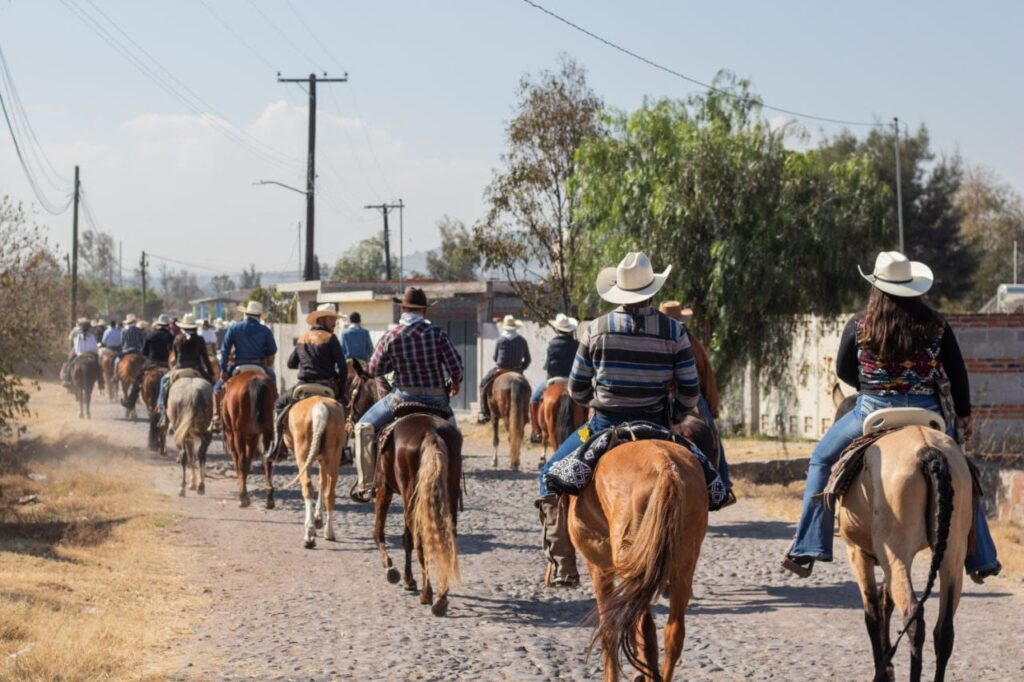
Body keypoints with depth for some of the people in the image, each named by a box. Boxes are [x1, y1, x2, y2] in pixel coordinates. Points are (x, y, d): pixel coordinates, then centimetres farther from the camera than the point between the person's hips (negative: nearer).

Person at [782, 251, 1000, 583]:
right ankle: (981, 558, 22)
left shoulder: (859, 324, -4)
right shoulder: (936, 325, -1)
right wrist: (964, 414, 16)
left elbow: (843, 370, 5)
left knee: (821, 460, 17)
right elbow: (958, 373, 4)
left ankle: (807, 549, 7)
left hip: (873, 411, -1)